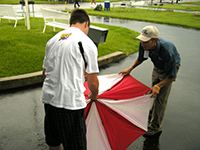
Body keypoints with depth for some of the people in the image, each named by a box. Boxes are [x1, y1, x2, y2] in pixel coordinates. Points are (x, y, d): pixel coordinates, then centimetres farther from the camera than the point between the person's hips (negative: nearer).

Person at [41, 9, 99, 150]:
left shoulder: (52, 40, 11)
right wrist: (94, 95, 17)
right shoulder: (87, 43, -6)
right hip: (71, 102, -6)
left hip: (48, 98, 7)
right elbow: (93, 82, -5)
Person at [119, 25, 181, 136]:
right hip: (157, 68, 6)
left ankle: (155, 126, 13)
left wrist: (158, 86, -37)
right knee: (154, 93, 21)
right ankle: (153, 112, 49)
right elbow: (141, 59, -2)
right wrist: (130, 69, -12)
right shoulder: (144, 45, -27)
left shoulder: (167, 51, -44)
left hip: (170, 69, -6)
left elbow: (172, 76, -31)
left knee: (161, 98, -4)